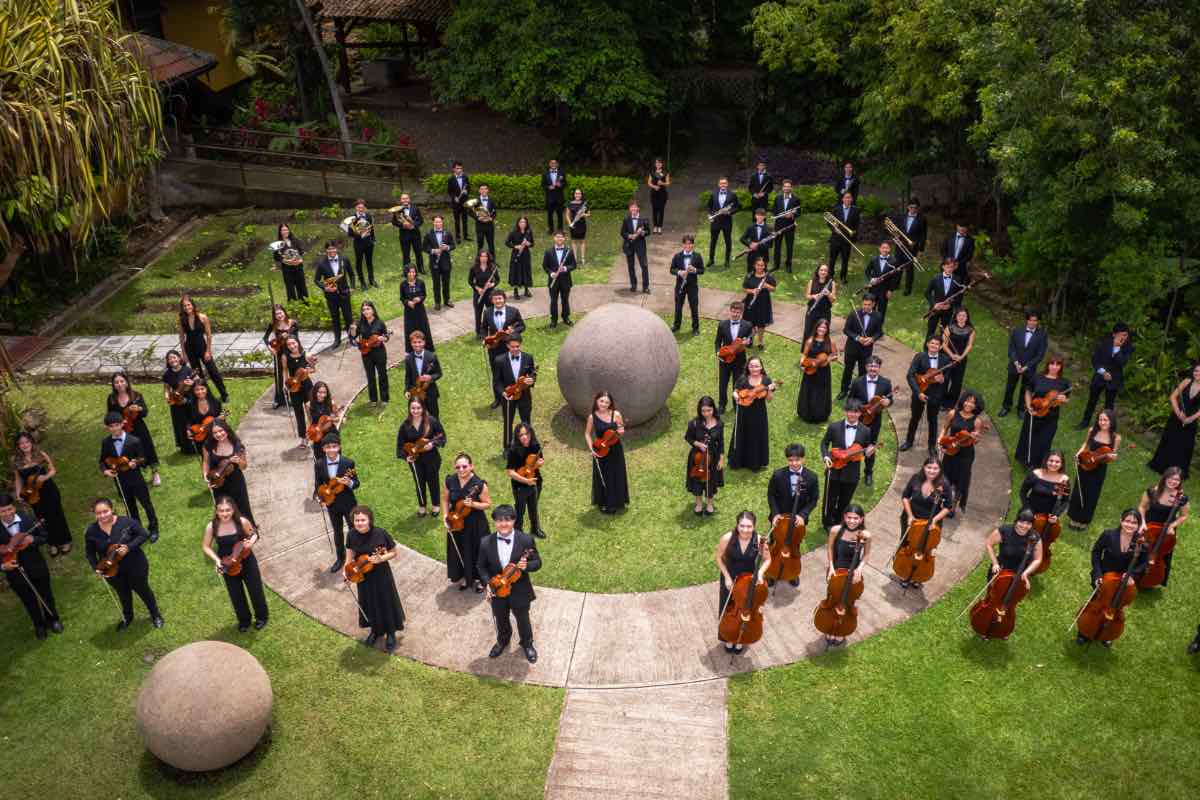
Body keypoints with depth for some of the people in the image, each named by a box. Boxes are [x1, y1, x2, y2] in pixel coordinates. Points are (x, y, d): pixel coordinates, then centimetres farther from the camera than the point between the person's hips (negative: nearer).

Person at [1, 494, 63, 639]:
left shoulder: (29, 521, -15)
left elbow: (45, 537, -4)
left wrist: (32, 539, -23)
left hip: (37, 567, 0)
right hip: (15, 572, 0)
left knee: (46, 595, 21)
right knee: (29, 601, 20)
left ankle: (53, 619, 47)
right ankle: (39, 625, 45)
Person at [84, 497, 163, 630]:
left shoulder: (126, 522, -24)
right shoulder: (91, 532, -15)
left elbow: (143, 534, -14)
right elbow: (89, 552, -1)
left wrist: (129, 547, -27)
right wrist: (96, 567, -14)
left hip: (135, 566, -3)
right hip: (113, 571, 3)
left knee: (143, 590, 20)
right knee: (123, 595, 26)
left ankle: (155, 614, 45)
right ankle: (127, 617, 55)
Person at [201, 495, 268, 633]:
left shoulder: (242, 522, -22)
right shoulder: (211, 527, -19)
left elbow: (254, 534, -4)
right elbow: (206, 546, -5)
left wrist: (251, 541, -26)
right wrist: (216, 559, -19)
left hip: (246, 562, -1)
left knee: (255, 590, 16)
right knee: (236, 595, 18)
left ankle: (261, 617, 43)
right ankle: (244, 620, 44)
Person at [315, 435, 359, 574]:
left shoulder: (348, 463, -17)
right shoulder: (319, 464, -10)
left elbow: (357, 483, -9)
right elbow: (318, 484, 2)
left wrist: (349, 483, -31)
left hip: (348, 503, -3)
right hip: (332, 504, 3)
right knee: (337, 531, 20)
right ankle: (340, 558, 38)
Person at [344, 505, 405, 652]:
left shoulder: (380, 533, -22)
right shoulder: (352, 536, -12)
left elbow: (393, 553, -11)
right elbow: (350, 555, 5)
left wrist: (381, 559, -28)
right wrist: (347, 570, -10)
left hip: (381, 575, -3)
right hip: (363, 576, 3)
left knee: (386, 603, 13)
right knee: (369, 604, 21)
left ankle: (390, 634, 35)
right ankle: (375, 630, 47)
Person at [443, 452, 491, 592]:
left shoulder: (479, 484, -22)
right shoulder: (449, 481, -11)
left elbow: (488, 504, -13)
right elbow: (445, 500, 5)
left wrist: (472, 504, -28)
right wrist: (445, 515, -7)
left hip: (475, 524, -4)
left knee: (476, 551, 12)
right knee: (458, 551, 19)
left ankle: (479, 579, 35)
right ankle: (465, 577, 42)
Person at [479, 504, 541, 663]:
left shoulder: (526, 540, -20)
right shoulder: (486, 543, -15)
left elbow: (537, 562, -11)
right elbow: (481, 566, -1)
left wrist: (526, 566, -32)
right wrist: (488, 582, -14)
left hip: (519, 591, -2)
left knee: (523, 620, 21)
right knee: (501, 620, 26)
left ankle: (527, 644, 50)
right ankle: (502, 641, 56)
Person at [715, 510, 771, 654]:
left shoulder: (760, 540, -24)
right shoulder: (727, 538, -27)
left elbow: (767, 560, -6)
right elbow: (719, 558, -9)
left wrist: (760, 573, -22)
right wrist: (727, 577, -14)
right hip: (730, 578, 0)